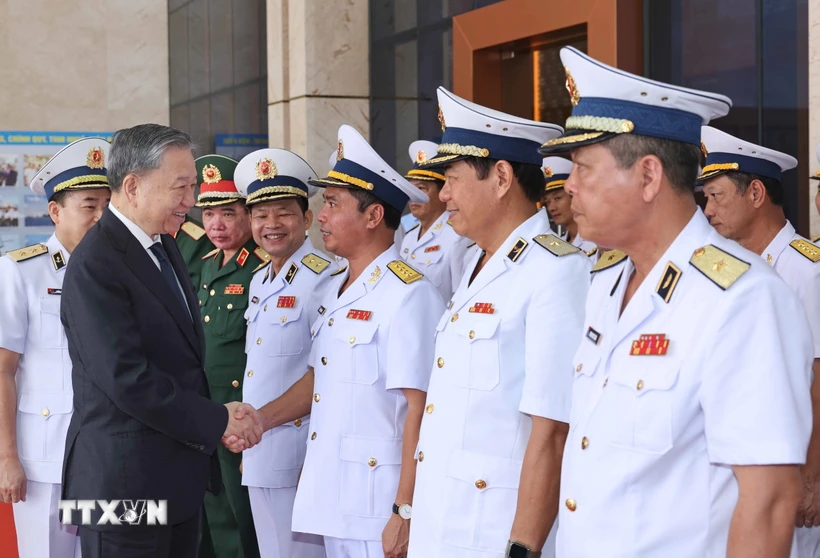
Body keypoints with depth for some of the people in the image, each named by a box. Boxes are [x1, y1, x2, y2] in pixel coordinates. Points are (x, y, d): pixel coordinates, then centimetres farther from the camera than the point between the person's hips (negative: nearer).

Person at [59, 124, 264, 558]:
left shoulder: (164, 247, 13)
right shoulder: (95, 265, -17)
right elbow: (129, 379, -23)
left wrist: (220, 416, 0)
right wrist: (218, 421, -15)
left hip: (180, 477, 9)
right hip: (124, 483, -9)